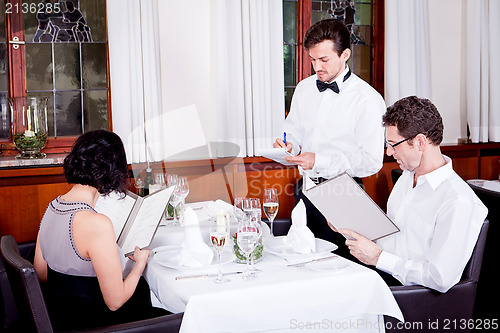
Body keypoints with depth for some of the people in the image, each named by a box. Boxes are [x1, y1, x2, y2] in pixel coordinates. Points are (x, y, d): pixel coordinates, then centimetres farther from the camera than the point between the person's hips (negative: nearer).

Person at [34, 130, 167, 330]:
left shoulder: (52, 207, -1)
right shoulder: (97, 224, -28)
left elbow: (40, 275, 11)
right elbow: (115, 301, -21)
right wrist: (140, 262, -4)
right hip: (90, 324, -8)